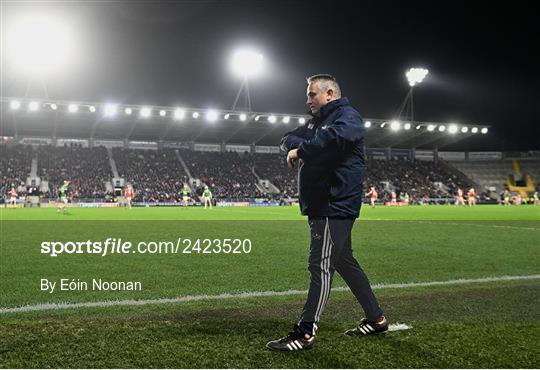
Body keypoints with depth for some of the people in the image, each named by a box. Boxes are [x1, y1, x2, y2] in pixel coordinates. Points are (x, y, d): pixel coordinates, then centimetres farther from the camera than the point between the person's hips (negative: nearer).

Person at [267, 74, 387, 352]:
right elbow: (287, 139, 19)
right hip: (321, 205, 10)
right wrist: (299, 145, -5)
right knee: (344, 262, 15)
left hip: (335, 206, -10)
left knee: (320, 266, -9)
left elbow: (334, 136, -32)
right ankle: (375, 319, 26)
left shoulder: (347, 116, -9)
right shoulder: (316, 121, 22)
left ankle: (305, 333, -5)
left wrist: (301, 150, -20)